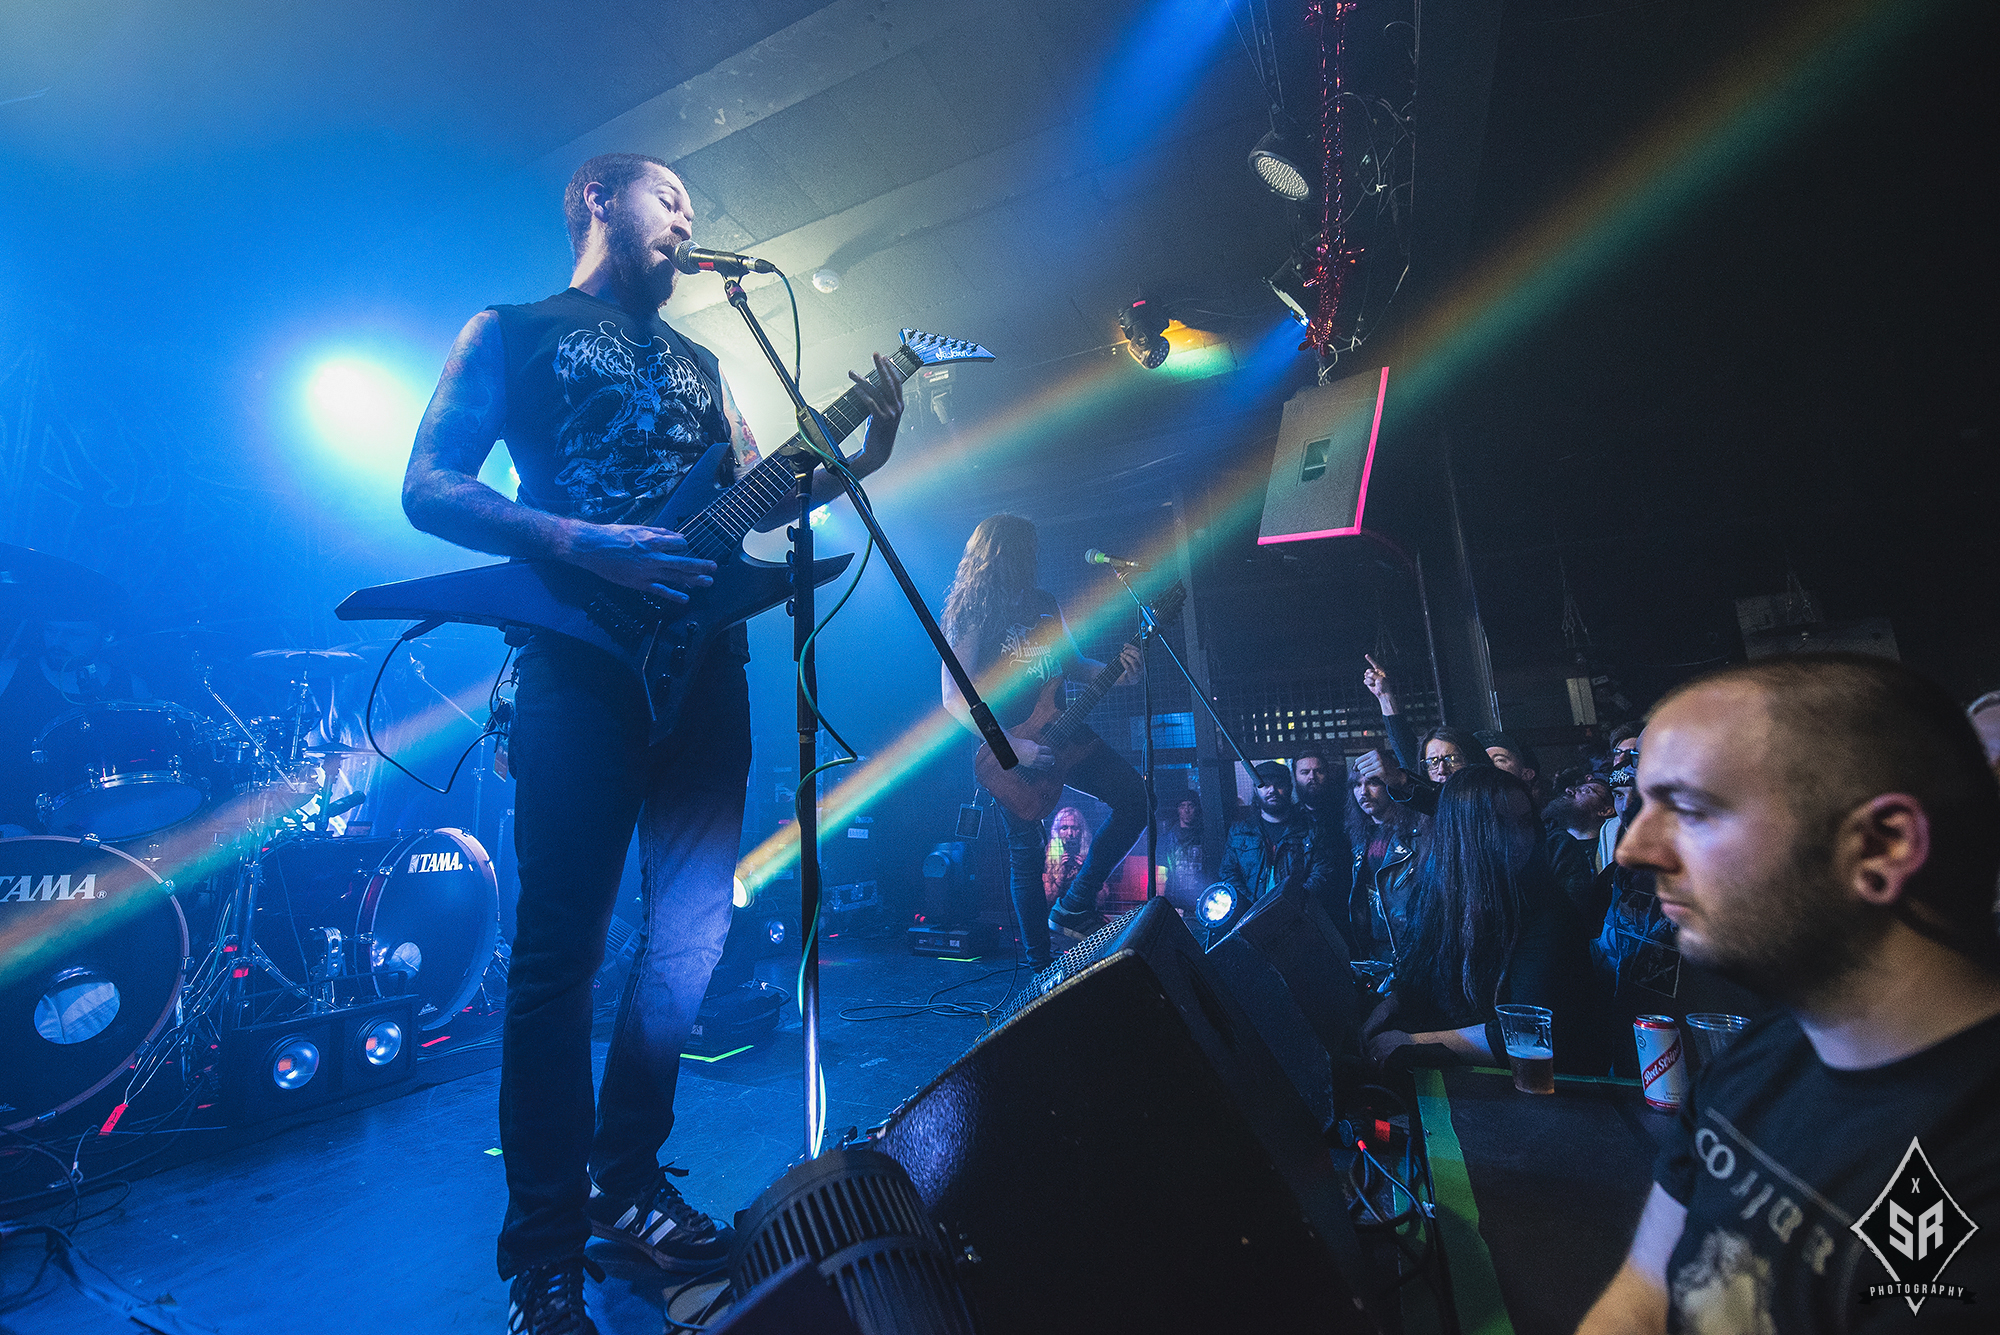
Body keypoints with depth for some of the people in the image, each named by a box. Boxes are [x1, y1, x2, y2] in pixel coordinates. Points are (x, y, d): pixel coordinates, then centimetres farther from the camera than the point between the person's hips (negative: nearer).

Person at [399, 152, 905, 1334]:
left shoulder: (695, 359, 27)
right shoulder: (513, 330, 12)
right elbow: (428, 488, 0)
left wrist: (861, 457, 4)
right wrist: (583, 546, -16)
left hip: (700, 656, 6)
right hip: (582, 660, -5)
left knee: (695, 925, 5)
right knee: (562, 944, -4)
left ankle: (625, 1180, 24)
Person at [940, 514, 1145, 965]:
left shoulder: (1045, 602, 9)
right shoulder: (971, 615, -10)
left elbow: (1072, 664, 17)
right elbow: (955, 700, -16)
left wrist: (1117, 672, -3)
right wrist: (1012, 746, -23)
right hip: (1007, 745, -6)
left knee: (1133, 795, -6)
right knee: (1027, 852, 2)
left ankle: (1074, 907, 5)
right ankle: (1040, 967, 20)